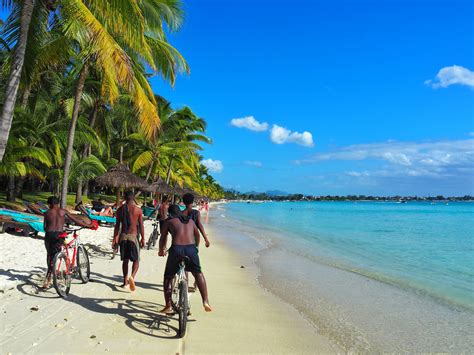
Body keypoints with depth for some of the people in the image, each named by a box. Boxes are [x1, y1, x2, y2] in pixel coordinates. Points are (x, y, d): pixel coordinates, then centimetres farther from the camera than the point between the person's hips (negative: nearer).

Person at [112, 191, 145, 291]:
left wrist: (115, 239, 11)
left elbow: (117, 226, 4)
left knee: (125, 260, 15)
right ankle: (132, 276, -19)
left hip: (123, 236, 3)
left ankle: (125, 281, 22)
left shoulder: (120, 209, 2)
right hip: (133, 236, -3)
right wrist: (143, 238, 6)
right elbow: (141, 226, -3)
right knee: (136, 260, 5)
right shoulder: (138, 210, -5)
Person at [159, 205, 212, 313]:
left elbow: (163, 238, 22)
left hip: (176, 249, -2)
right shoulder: (190, 221, 26)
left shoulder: (168, 221, 17)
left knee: (168, 277, 18)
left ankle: (168, 306, 16)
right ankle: (205, 301, 13)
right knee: (198, 273, 23)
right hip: (191, 249, 2)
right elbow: (197, 235, 40)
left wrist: (161, 251, 41)